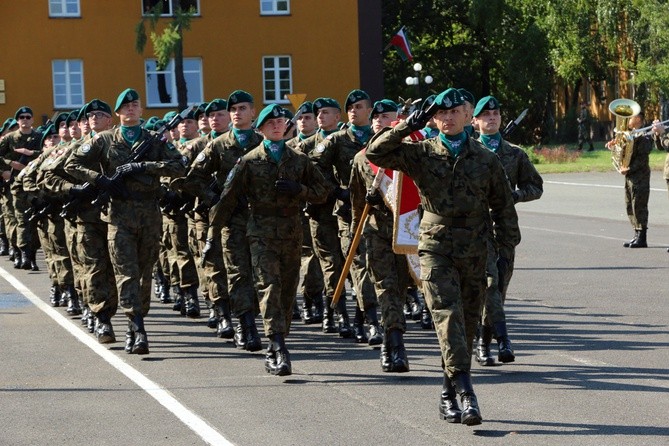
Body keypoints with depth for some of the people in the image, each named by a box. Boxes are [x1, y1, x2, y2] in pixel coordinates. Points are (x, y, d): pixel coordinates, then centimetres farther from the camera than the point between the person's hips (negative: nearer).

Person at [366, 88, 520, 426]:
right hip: (435, 248, -2)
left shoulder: (485, 159, 8)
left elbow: (503, 207, 12)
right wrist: (406, 128, -11)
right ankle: (466, 394, -23)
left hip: (474, 253, 2)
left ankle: (449, 395, 21)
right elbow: (375, 154, -4)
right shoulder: (421, 153, 4)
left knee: (467, 325, 8)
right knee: (449, 319, -15)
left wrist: (506, 251, 8)